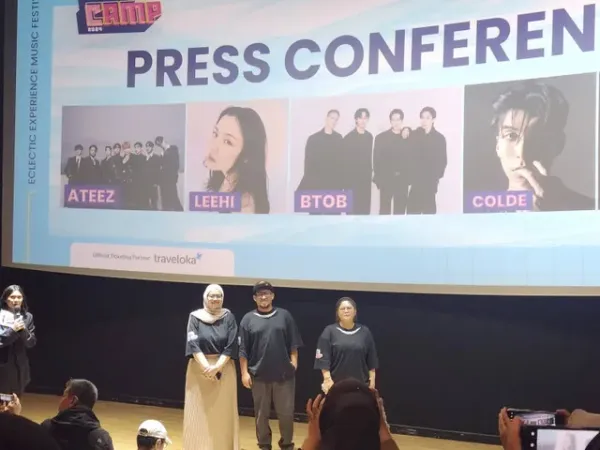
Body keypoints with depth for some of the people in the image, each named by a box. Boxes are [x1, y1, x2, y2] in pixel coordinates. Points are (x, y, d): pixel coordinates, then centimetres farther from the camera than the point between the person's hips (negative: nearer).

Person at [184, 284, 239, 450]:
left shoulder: (229, 317, 0)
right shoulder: (195, 317, -1)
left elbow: (231, 346, -6)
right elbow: (193, 345, -8)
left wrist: (216, 367, -16)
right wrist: (206, 367, -18)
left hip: (223, 369, 0)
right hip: (199, 369, 0)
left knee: (223, 412, 4)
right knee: (198, 412, 2)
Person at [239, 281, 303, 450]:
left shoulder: (284, 316, 4)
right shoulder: (248, 319, 2)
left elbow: (293, 343, 5)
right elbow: (243, 350, 1)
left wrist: (293, 361, -6)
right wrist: (244, 372, -3)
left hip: (284, 374, 0)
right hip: (259, 374, 0)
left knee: (286, 412, 4)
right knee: (261, 413, 9)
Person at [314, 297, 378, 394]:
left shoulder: (364, 332, 7)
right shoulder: (329, 331, -1)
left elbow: (371, 360, 10)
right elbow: (323, 358, -4)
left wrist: (372, 379, 6)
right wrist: (327, 378, -12)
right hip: (336, 384, -2)